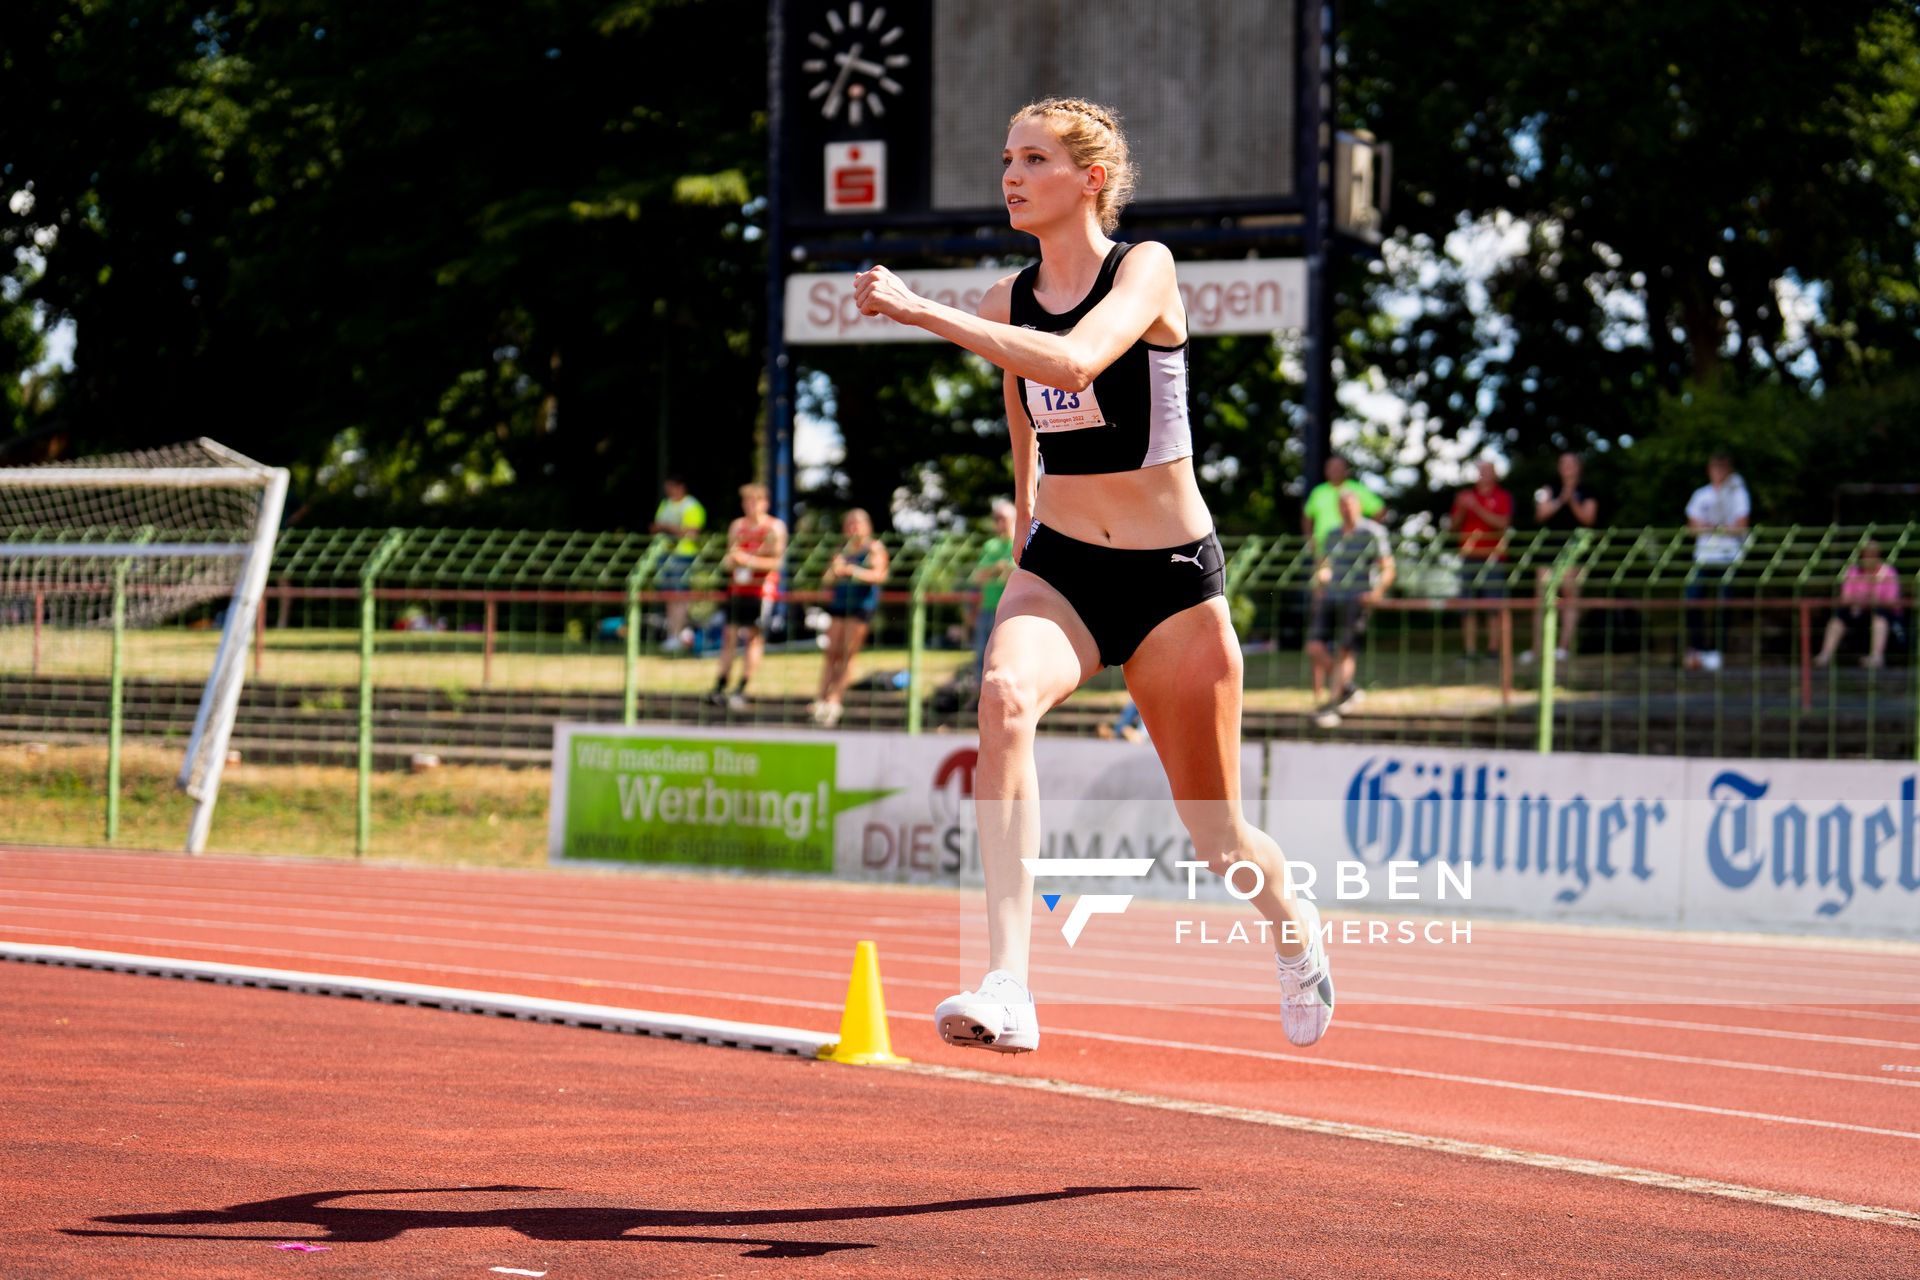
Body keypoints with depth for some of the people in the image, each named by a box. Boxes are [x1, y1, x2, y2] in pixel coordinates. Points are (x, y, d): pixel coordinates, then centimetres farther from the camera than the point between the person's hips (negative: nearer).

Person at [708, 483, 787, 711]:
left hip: (762, 589, -5)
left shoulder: (775, 527, -3)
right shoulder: (737, 526, 12)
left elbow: (776, 562, -9)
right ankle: (720, 688, 3)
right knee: (729, 635, 1)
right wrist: (729, 560, -7)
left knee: (754, 638, -6)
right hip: (736, 588, 5)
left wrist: (749, 560, -19)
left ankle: (741, 690, -4)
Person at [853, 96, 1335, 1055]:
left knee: (1214, 833, 8)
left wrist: (920, 311, -35)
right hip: (1056, 570, 3)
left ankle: (1295, 931, 45)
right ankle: (1006, 988, -42)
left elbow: (1074, 362, -32)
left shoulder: (1144, 268, -11)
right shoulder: (1008, 300, 5)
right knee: (1005, 696, -32)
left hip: (1171, 578, -3)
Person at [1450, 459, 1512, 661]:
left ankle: (1493, 648, -5)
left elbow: (1503, 523, -9)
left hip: (1493, 558, -3)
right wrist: (1461, 510, -4)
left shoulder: (1503, 497, 5)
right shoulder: (1465, 496, 16)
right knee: (1468, 607, -1)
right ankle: (1469, 650, 0)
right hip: (1469, 557, 3)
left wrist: (1477, 508, -14)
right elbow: (1454, 526, 15)